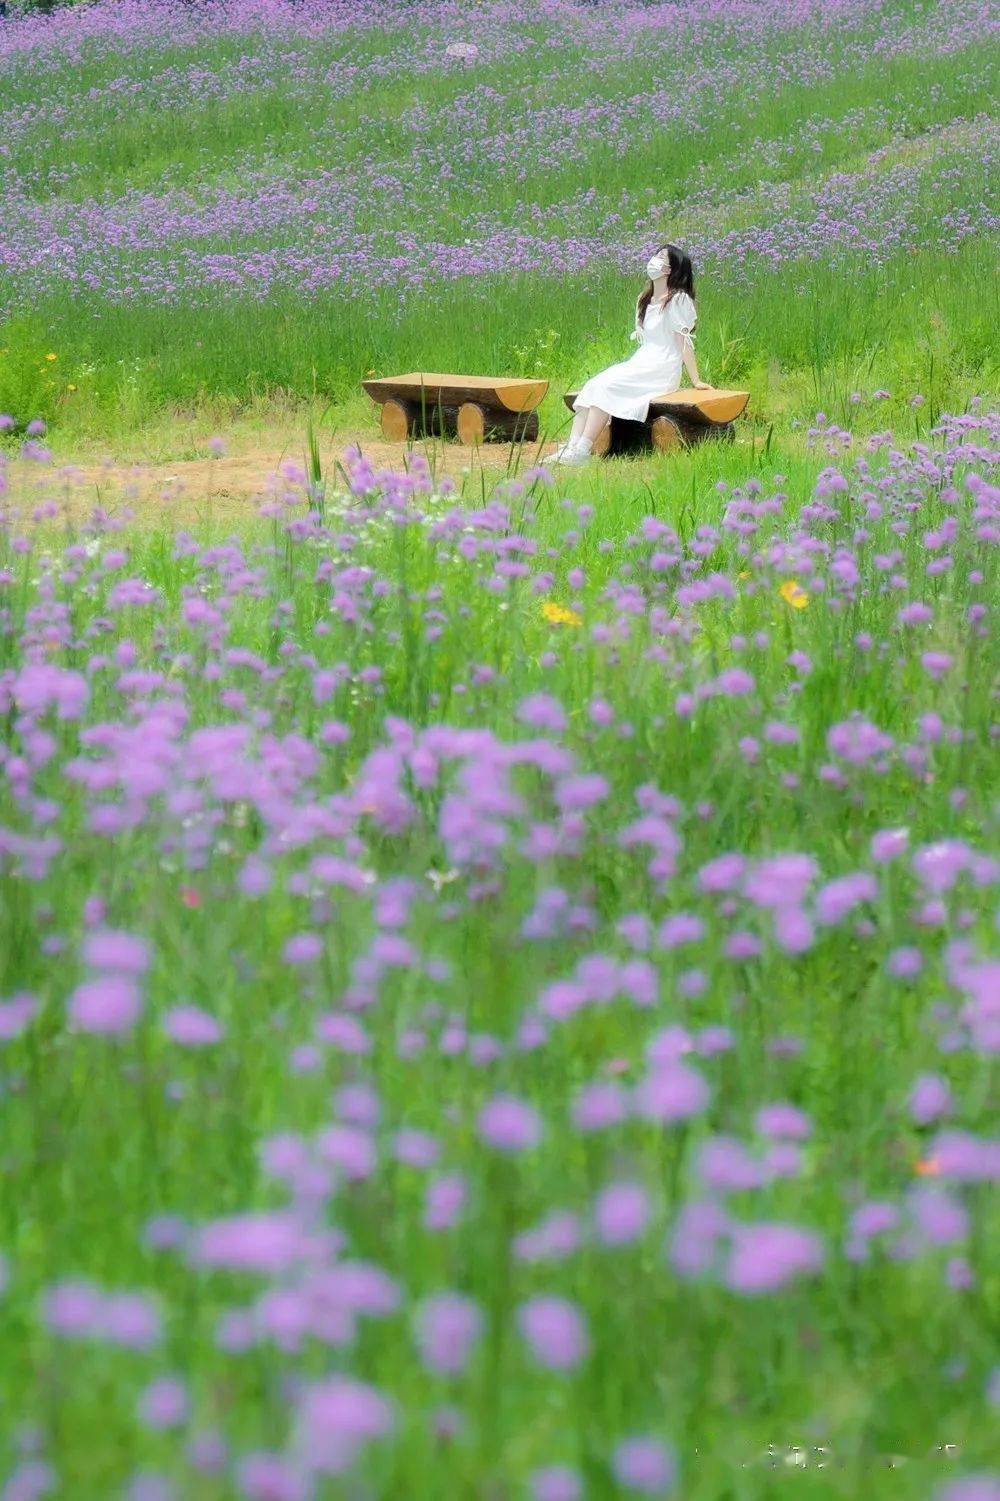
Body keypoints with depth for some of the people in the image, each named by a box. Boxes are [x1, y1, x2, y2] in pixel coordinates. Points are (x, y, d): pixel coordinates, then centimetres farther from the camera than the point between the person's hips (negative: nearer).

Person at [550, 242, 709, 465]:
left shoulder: (678, 299, -6)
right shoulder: (645, 299, 20)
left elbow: (684, 342, -9)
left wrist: (696, 380, -11)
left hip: (663, 371, -7)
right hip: (641, 363, 7)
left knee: (604, 387, -26)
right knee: (590, 387, -17)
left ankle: (582, 450, -31)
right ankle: (571, 447, -29)